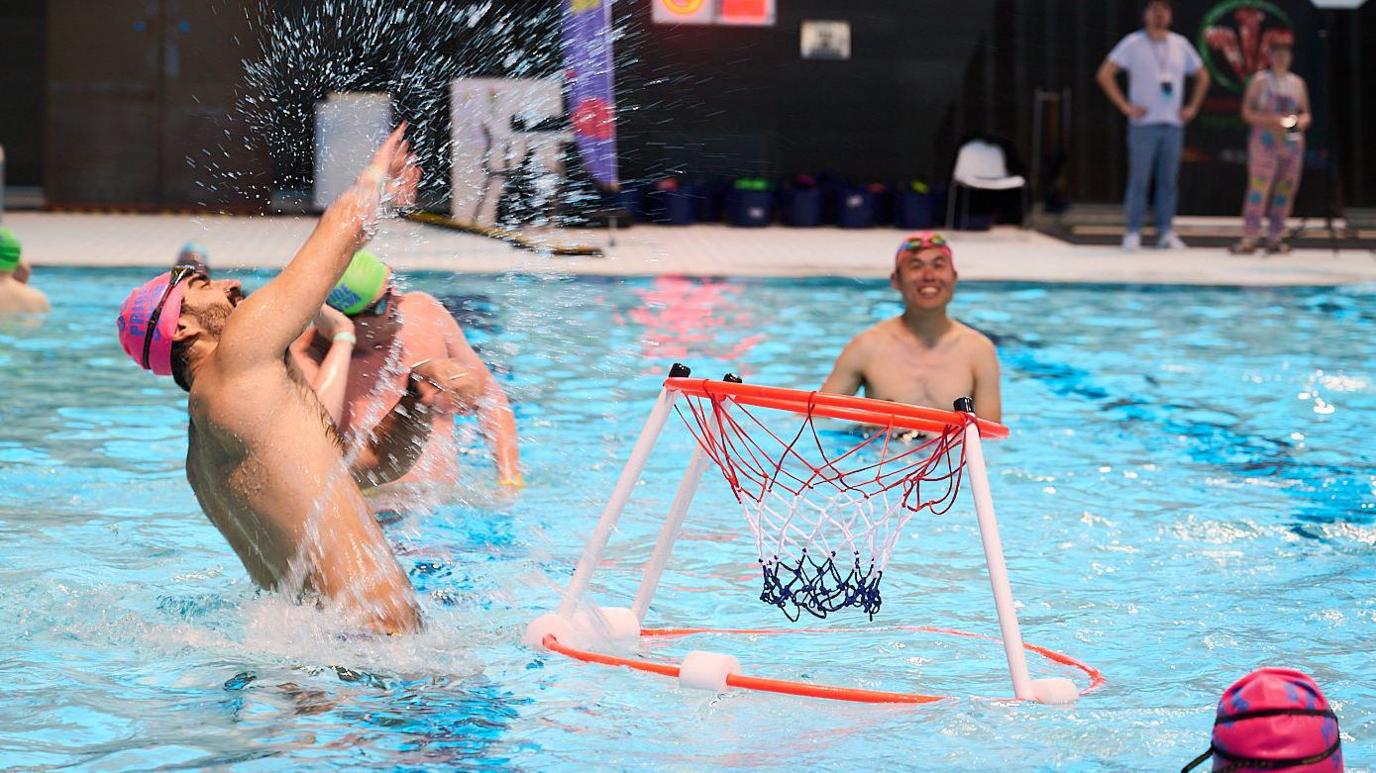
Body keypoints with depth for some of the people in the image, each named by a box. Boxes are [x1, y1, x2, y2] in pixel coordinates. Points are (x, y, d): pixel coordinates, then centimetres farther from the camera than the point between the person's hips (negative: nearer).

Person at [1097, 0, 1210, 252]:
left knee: (1168, 181, 4)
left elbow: (1202, 77, 23)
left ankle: (1166, 232, 8)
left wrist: (1192, 107, 12)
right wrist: (1125, 106, -9)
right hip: (1144, 124, -4)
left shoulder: (1180, 44, 11)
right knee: (1139, 179, -5)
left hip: (1173, 124, 4)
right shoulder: (1133, 43, -1)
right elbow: (1104, 74, -6)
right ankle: (1133, 232, -1)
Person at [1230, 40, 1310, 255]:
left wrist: (1301, 121, -5)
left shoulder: (1297, 83, 13)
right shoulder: (1260, 81, 1)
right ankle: (1249, 239, -11)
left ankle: (1275, 237, 11)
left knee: (1286, 190, 4)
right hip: (1265, 141, -5)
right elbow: (1247, 112, -3)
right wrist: (1272, 120, -16)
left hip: (1292, 141, 5)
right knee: (1258, 187, -10)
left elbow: (1306, 114, 18)